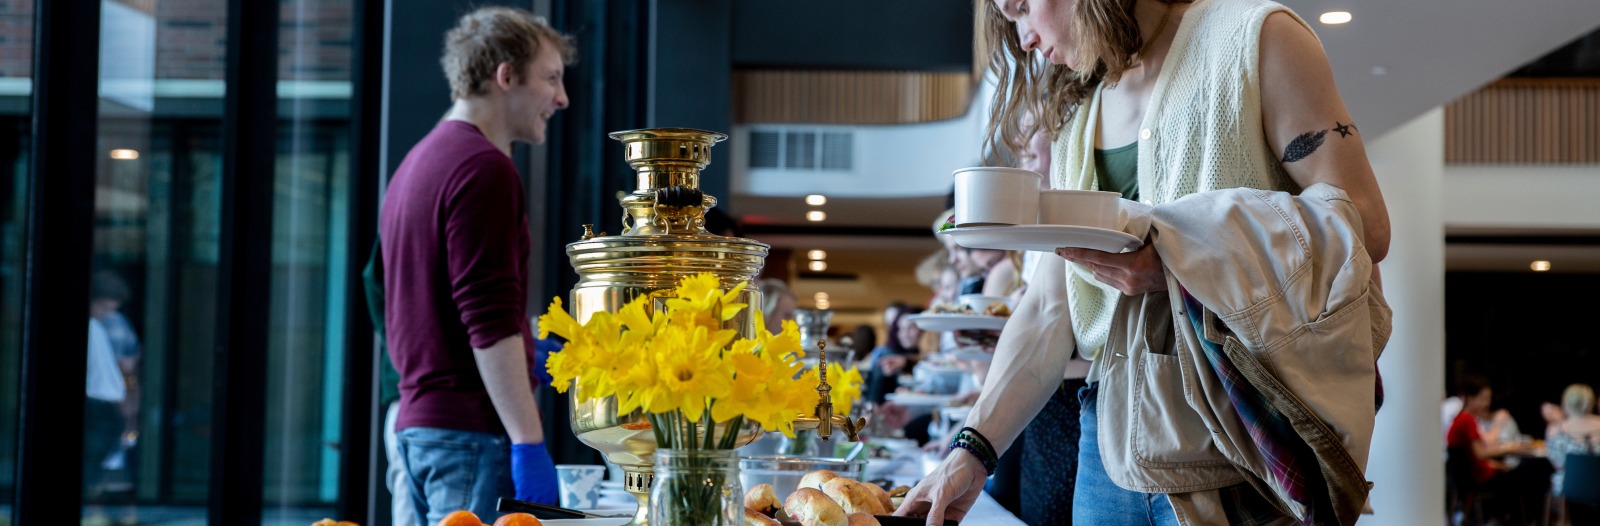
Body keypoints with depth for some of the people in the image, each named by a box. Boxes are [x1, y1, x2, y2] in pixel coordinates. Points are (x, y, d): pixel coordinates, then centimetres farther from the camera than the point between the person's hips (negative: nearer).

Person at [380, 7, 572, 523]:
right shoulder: (483, 168, -14)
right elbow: (491, 321, -22)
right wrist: (529, 442, -22)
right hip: (473, 428, -10)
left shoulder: (417, 164, 18)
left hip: (419, 422, 10)